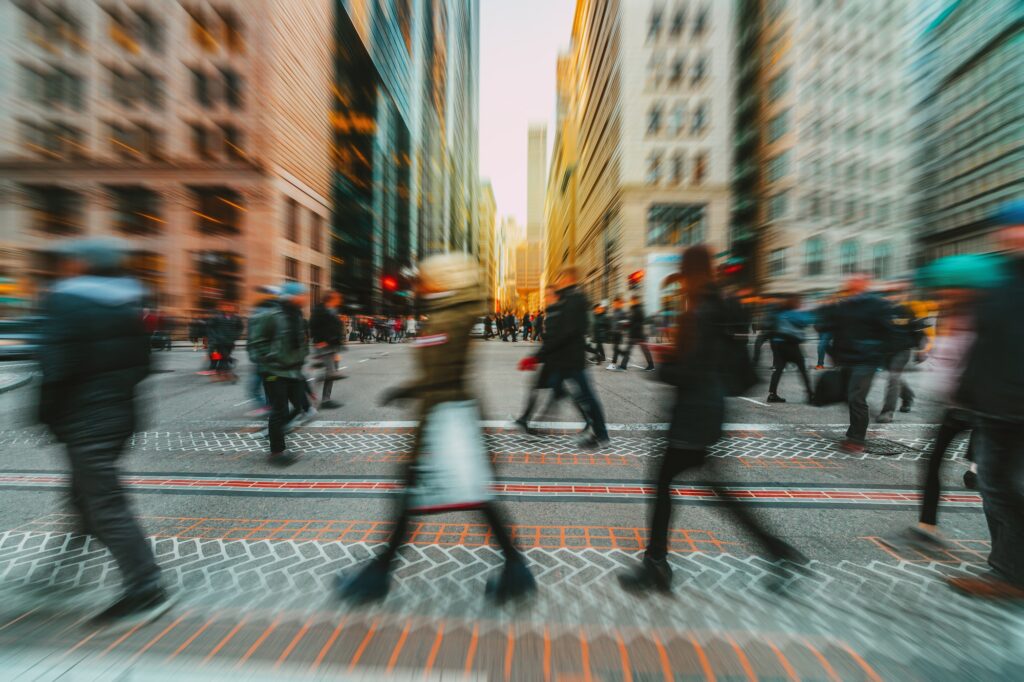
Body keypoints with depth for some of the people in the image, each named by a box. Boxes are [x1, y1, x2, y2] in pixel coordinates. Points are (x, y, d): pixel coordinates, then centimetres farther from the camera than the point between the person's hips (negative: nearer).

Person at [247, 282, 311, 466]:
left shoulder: (298, 316, 10)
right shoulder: (270, 317, -15)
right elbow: (256, 342, -15)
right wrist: (269, 361, -18)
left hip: (294, 370, 8)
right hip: (275, 372, -8)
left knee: (301, 406, 9)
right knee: (280, 410, -2)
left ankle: (274, 428, 34)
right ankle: (277, 451, 13)